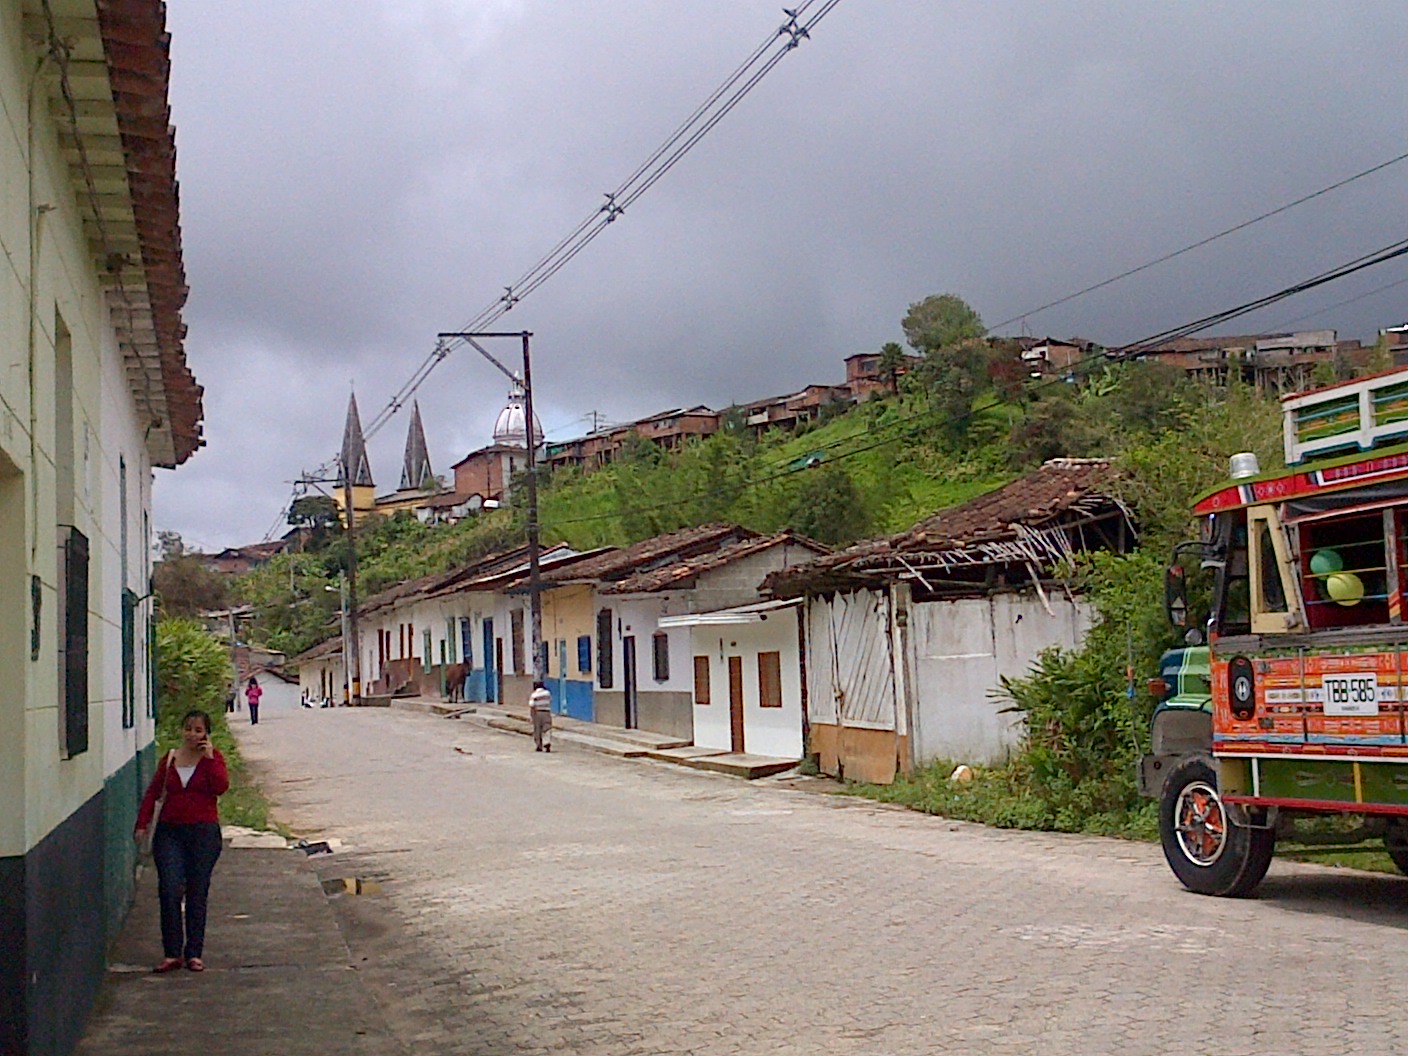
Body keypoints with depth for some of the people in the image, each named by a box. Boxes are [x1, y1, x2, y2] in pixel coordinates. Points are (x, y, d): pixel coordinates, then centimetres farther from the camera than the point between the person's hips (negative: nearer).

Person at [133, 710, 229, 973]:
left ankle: (194, 954, 12)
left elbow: (221, 786, -15)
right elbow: (152, 793, 11)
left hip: (203, 832, -2)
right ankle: (172, 953, -1)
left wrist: (209, 758, -15)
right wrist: (142, 823, 3)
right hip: (170, 831, 2)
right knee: (169, 891, -8)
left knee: (197, 894, 3)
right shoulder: (170, 759, 9)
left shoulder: (212, 758, 2)